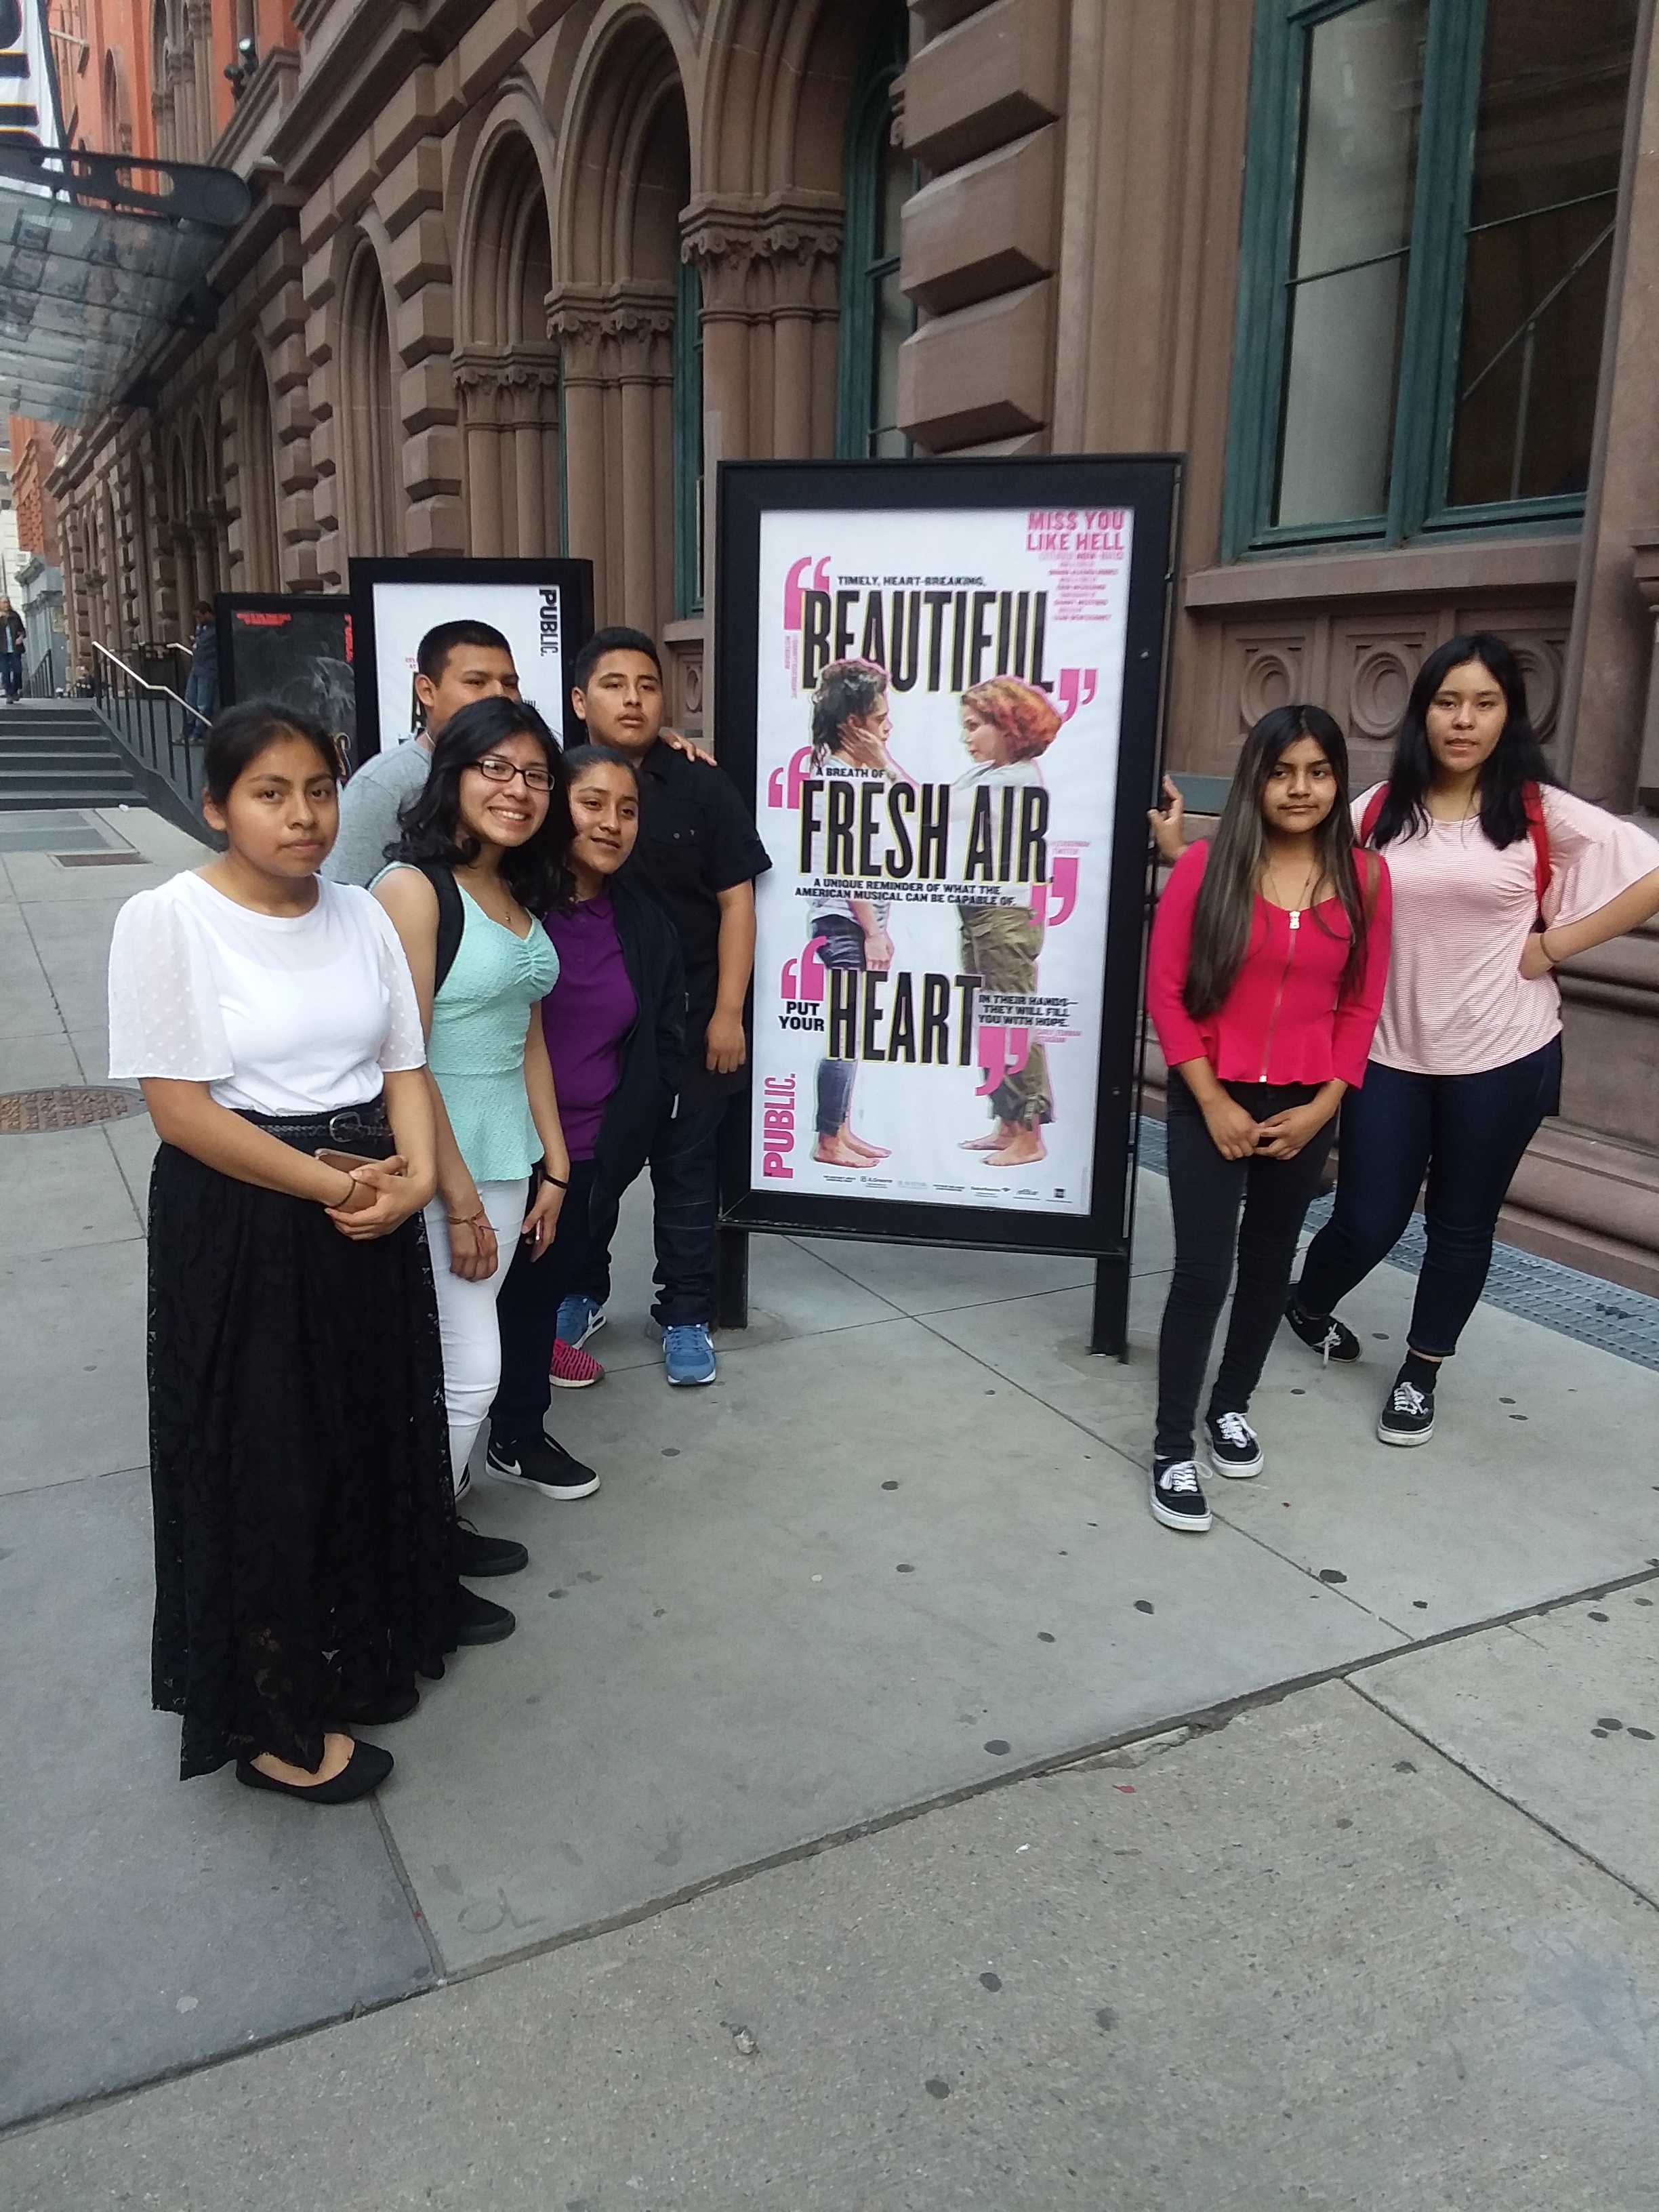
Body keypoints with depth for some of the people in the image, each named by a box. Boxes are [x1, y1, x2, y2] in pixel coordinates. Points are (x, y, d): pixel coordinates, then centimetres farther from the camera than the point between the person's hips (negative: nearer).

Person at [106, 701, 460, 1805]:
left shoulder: (362, 915, 4)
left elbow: (405, 1065, 4)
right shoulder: (166, 920, -12)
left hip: (370, 1221, 5)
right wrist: (331, 1184, -17)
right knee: (260, 1468, 7)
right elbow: (182, 1107, -16)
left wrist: (414, 1175, -14)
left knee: (370, 1447, 16)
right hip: (238, 1228, -5)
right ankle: (271, 1720, 27)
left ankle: (353, 1658, 40)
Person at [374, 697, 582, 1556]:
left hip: (506, 1156, 7)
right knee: (469, 1370, -1)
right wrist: (458, 1199, -17)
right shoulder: (414, 888, -14)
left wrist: (553, 1163, 12)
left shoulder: (518, 893, 10)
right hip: (434, 1163, -7)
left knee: (456, 1361, 13)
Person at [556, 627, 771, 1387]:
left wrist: (727, 1014, -7)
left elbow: (735, 901, -2)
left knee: (685, 1171, 9)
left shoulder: (702, 786, -3)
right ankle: (582, 1291, 36)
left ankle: (684, 1314, 24)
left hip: (687, 1020, -1)